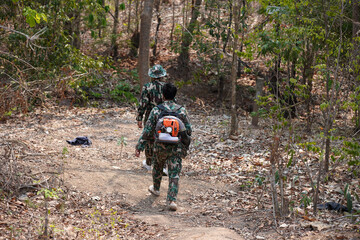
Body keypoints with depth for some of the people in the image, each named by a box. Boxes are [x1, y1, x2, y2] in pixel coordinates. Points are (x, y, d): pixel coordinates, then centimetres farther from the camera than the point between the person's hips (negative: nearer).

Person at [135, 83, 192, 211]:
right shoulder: (181, 110, -3)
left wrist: (139, 146, -3)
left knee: (157, 167, 26)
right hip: (177, 148, 0)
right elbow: (188, 130, 2)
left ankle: (156, 188, 47)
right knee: (174, 174, 0)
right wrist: (185, 146, 17)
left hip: (161, 147, 0)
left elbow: (148, 130, -8)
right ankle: (172, 200, -11)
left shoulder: (156, 110, -7)